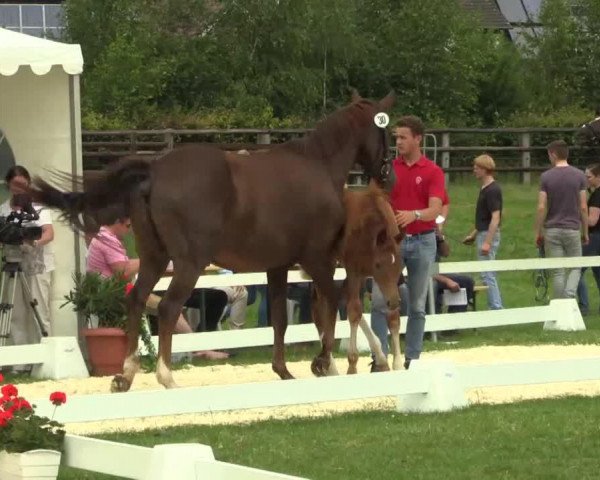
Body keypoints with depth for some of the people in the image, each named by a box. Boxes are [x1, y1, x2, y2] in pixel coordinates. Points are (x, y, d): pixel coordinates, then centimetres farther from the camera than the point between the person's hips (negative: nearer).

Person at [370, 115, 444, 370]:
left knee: (417, 305, 6)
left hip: (422, 241, -1)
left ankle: (412, 358, 14)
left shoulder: (433, 172, -2)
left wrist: (414, 214, -34)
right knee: (379, 299, -8)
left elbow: (435, 209, -14)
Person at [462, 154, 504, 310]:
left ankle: (496, 309, -8)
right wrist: (473, 235, 25)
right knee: (489, 275, 12)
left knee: (487, 275, -9)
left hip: (489, 235, -10)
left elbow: (495, 217, -22)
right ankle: (497, 308, 16)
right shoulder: (484, 189, 13)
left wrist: (487, 242, -26)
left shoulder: (492, 190, -17)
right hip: (483, 234, 10)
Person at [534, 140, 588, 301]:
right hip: (572, 229, 0)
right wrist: (585, 232, 8)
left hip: (552, 230, 0)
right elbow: (583, 207, -2)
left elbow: (541, 207, -7)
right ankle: (570, 297, -13)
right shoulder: (579, 176, -3)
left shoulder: (546, 177, -5)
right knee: (575, 268, 12)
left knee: (557, 272, 5)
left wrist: (538, 232, 3)